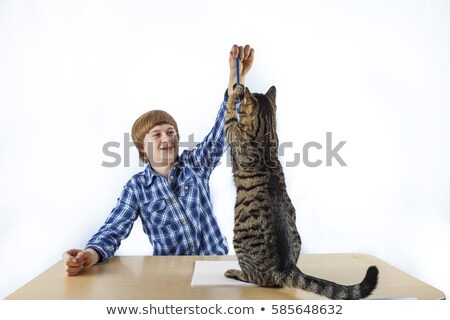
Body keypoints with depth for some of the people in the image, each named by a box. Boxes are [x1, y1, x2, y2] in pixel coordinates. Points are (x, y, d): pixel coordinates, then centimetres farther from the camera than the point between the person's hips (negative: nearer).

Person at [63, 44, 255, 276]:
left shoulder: (195, 164, 3)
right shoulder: (137, 187, 1)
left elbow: (221, 131, -11)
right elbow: (113, 230, -7)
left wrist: (236, 78, -25)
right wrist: (91, 255, -30)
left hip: (214, 264, 0)